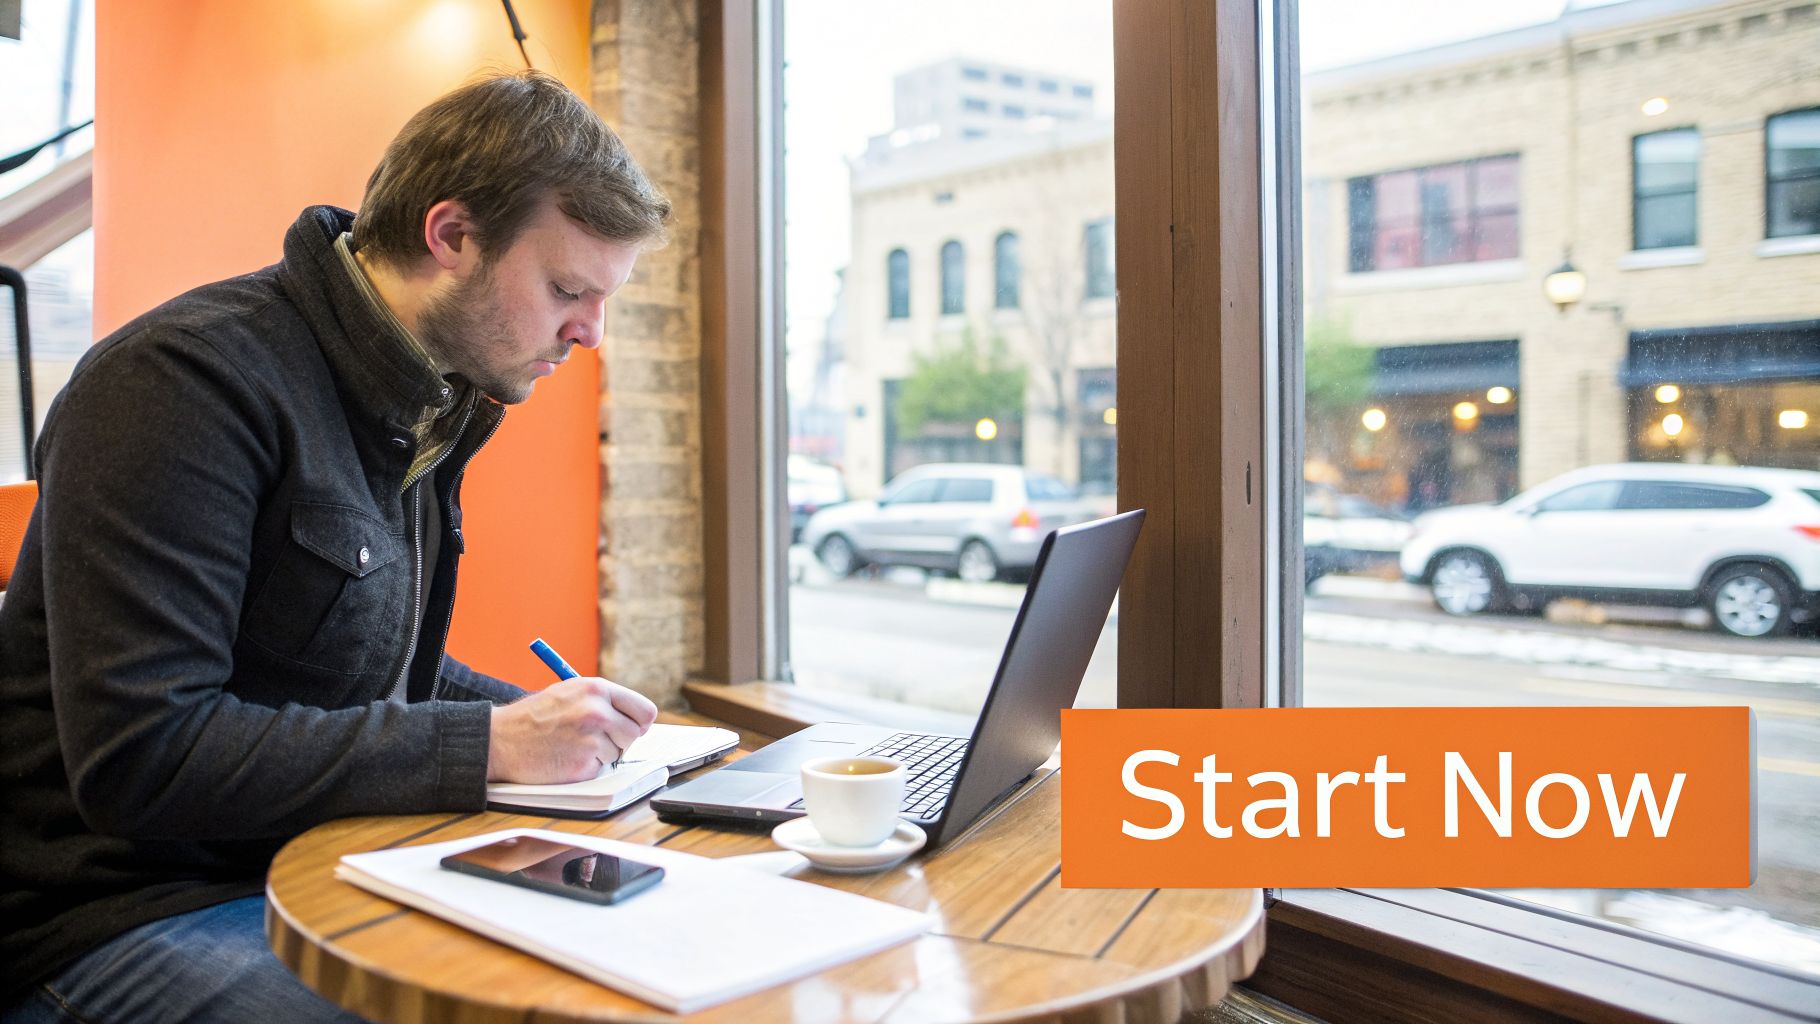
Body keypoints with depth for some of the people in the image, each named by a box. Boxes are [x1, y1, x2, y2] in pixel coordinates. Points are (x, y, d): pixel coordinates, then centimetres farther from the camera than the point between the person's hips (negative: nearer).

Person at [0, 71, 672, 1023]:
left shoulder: (421, 407, 9)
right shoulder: (189, 378, -19)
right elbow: (138, 757, -25)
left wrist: (552, 722, 3)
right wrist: (490, 743, -23)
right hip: (121, 909, -8)